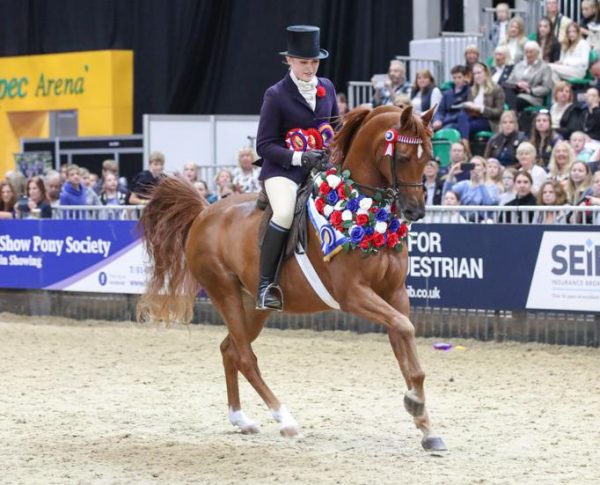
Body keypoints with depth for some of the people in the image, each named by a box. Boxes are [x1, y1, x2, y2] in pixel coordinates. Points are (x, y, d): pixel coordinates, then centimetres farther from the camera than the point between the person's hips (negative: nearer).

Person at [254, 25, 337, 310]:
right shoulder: (276, 95, -5)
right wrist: (298, 157, -22)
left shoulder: (327, 88, 10)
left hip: (320, 166, 6)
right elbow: (264, 145, -7)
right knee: (285, 213, -33)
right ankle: (265, 285, -26)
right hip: (283, 169, -6)